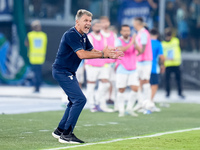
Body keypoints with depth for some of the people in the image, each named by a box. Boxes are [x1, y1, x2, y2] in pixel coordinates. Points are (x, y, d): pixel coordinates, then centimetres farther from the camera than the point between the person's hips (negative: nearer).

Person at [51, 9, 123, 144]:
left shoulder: (83, 36, 10)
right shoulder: (71, 35, -21)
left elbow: (92, 51, 11)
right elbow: (82, 54, -30)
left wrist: (109, 55, -5)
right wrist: (103, 54, -27)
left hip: (69, 73, 11)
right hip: (62, 71, -11)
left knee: (75, 100, 19)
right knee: (80, 99, -17)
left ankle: (60, 131, 26)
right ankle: (66, 134, -17)